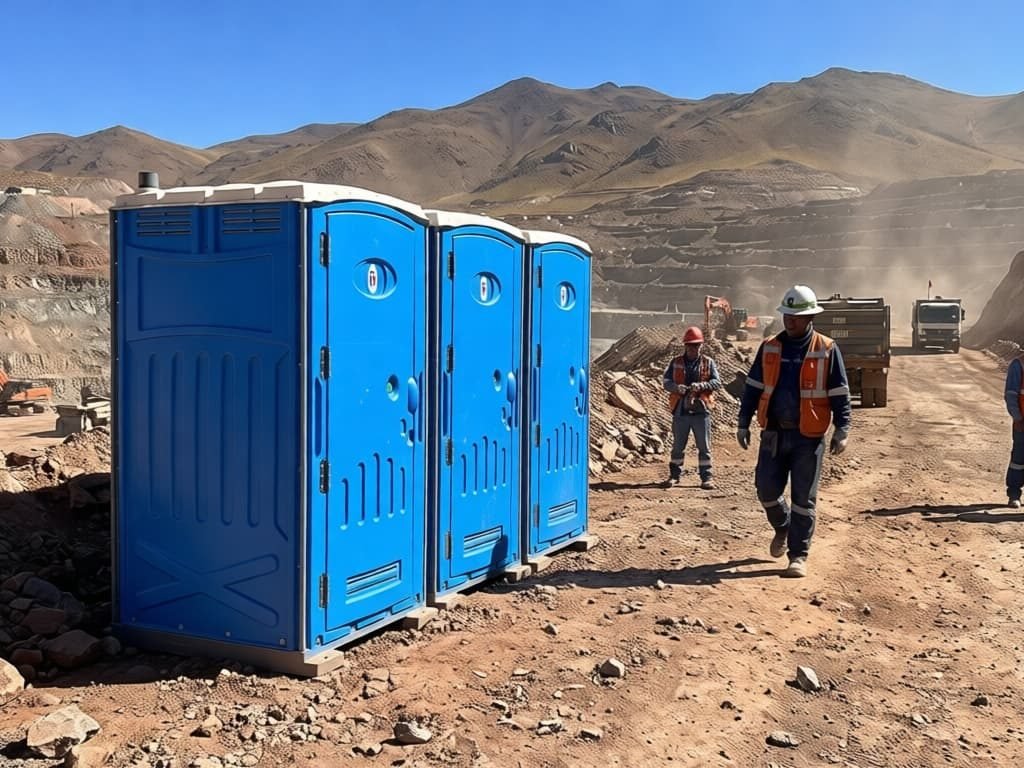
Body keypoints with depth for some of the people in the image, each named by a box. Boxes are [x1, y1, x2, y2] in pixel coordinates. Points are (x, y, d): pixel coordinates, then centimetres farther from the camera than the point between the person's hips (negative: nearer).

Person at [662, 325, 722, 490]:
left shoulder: (708, 363, 4)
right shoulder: (676, 362, 6)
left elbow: (717, 383, -4)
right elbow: (665, 381, -1)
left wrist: (700, 385, -22)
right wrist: (677, 387, -22)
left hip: (701, 410, -1)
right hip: (680, 410, 1)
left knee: (704, 446, 2)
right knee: (678, 446, 11)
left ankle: (706, 478, 9)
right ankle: (675, 475, 23)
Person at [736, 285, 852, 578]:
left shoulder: (827, 350, -3)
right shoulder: (769, 348, 5)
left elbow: (840, 394, -1)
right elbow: (753, 388, 10)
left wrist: (842, 431, -7)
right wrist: (743, 424, 7)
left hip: (809, 436, -3)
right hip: (774, 433, 3)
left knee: (803, 498, 1)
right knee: (767, 490, 4)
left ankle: (798, 555, 12)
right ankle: (782, 528, 35)